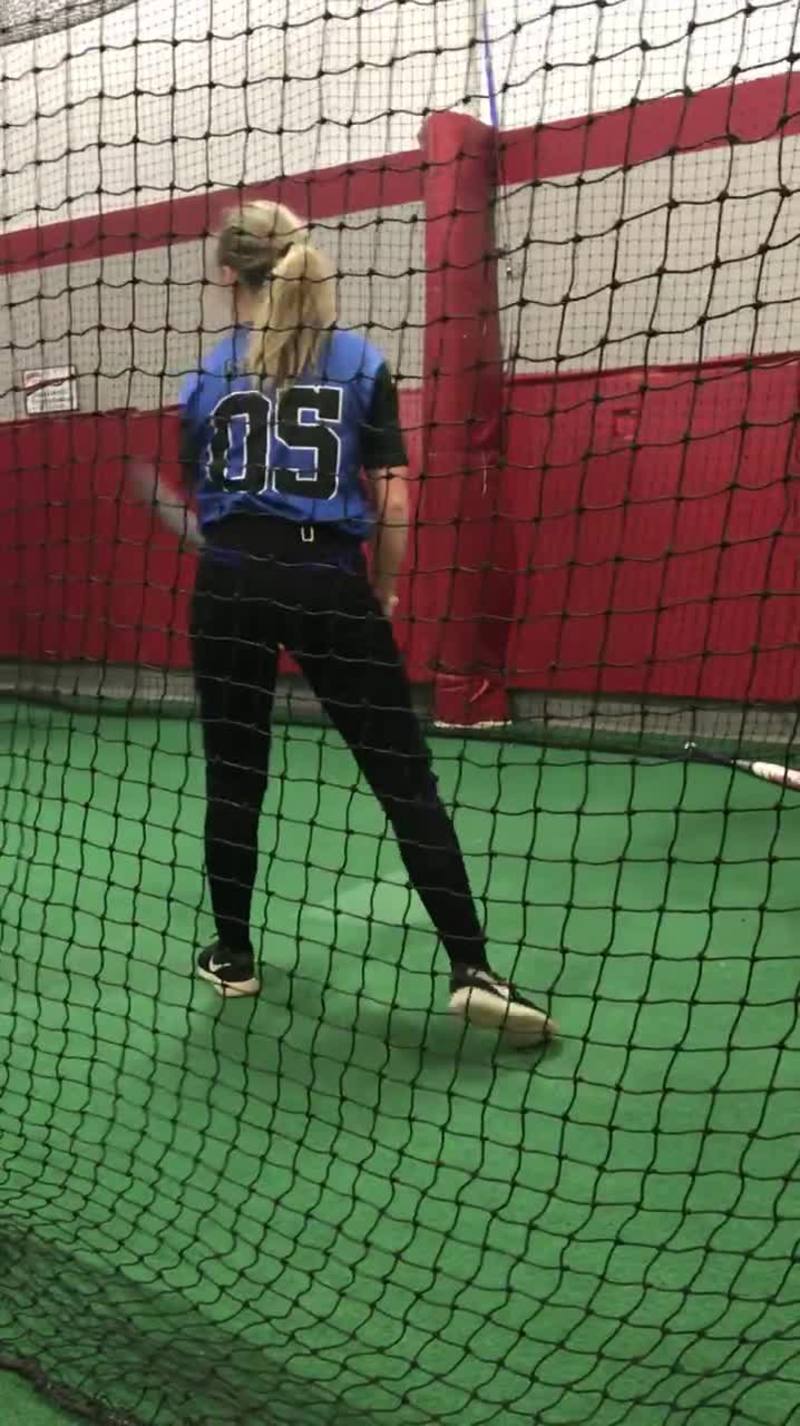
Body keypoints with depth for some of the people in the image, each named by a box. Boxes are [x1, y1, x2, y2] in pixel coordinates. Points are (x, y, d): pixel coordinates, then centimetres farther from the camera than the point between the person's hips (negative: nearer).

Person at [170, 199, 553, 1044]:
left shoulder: (206, 374, 7)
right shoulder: (362, 363, 4)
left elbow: (199, 496, 11)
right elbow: (393, 503, 0)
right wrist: (383, 591, 13)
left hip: (231, 588, 2)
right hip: (330, 584, -1)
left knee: (232, 777, 13)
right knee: (404, 778, 0)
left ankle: (232, 957, 24)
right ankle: (471, 971, -2)